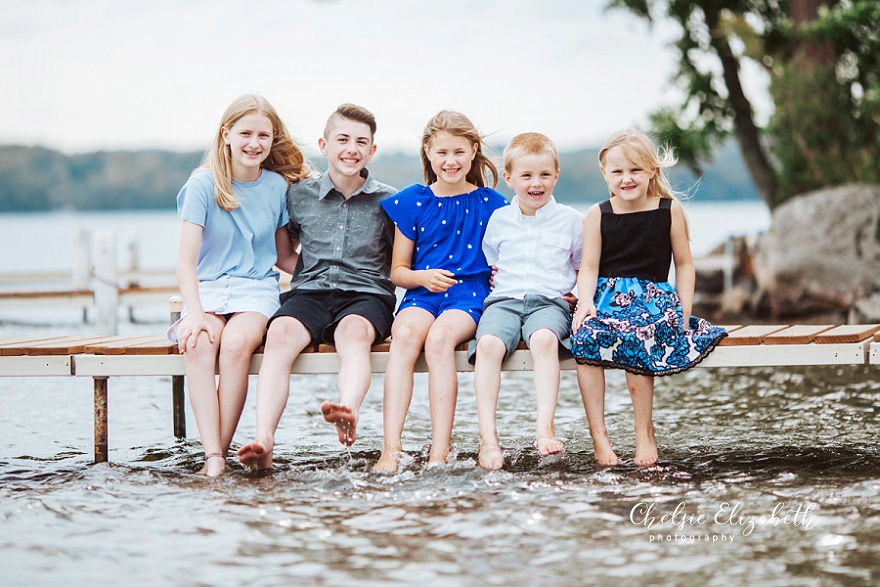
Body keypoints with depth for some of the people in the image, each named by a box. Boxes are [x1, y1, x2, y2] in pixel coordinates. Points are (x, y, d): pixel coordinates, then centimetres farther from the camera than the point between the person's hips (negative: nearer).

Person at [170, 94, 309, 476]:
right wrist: (195, 313, -21)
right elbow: (186, 261, -6)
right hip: (207, 289, -1)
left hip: (256, 290, 1)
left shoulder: (277, 186, 8)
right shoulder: (203, 184, -1)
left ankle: (220, 451, -28)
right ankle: (212, 456, -40)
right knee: (198, 345, -35)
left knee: (236, 342, -34)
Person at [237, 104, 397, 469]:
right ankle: (263, 440, -48)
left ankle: (348, 412, -66)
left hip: (366, 294, -1)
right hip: (309, 292, 1)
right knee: (281, 332, -33)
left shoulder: (387, 201, 11)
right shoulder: (299, 196, 13)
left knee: (354, 330, -38)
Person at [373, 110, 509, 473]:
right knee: (405, 334, -33)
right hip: (422, 292, 1)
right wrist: (422, 277, -7)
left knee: (439, 337, -35)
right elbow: (397, 271, 14)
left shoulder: (490, 203, 10)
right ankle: (391, 448, -41)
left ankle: (440, 451, -37)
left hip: (470, 293, -1)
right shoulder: (412, 201, 12)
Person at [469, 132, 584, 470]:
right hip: (504, 300, 1)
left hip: (550, 302, -1)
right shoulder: (499, 220, 16)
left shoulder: (570, 220, 11)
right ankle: (488, 438, -35)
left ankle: (545, 429, -42)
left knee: (544, 338, -38)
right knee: (488, 343, -32)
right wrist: (499, 286, 9)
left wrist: (574, 293, 3)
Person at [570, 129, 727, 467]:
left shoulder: (670, 210, 6)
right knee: (586, 335, -33)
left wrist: (684, 311, -1)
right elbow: (589, 267, 3)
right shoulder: (597, 215, 7)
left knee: (638, 338, -36)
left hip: (653, 298, -1)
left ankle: (644, 432, -21)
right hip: (607, 296, 1)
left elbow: (684, 264, 10)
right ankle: (598, 435, -28)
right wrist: (585, 302, -16)